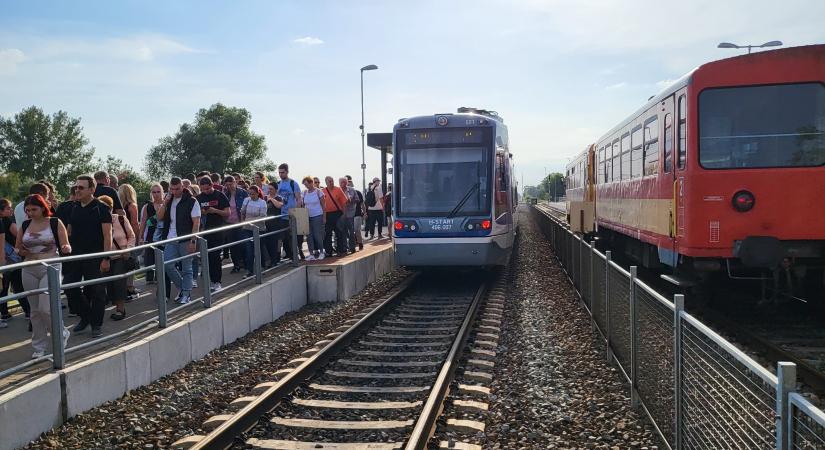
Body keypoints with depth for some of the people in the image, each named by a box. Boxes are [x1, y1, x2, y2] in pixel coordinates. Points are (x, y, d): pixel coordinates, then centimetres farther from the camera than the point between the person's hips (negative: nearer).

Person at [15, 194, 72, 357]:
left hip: (50, 268, -4)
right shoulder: (24, 225, 9)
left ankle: (62, 334, 12)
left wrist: (67, 249, -25)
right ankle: (39, 346, 18)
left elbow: (66, 246, -2)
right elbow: (17, 248, 17)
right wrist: (20, 252, -5)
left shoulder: (55, 223, -2)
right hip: (29, 270, 4)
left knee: (46, 307, -14)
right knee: (35, 309, 8)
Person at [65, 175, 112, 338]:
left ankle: (96, 324, 13)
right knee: (69, 288, 5)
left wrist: (106, 259, -16)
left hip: (94, 256, -6)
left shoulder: (101, 208, -6)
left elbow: (107, 235, -10)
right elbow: (69, 232, 18)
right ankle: (85, 316, 23)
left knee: (95, 291, 1)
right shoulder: (74, 209, 11)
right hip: (74, 256, 6)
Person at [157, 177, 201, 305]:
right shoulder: (169, 200, 12)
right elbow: (160, 218, 9)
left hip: (186, 240, -5)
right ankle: (181, 288, 19)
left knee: (186, 268, 3)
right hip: (171, 240, 5)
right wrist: (165, 203, -5)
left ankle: (186, 294, 13)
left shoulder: (191, 201, -7)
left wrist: (193, 241, -18)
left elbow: (196, 222, -11)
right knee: (167, 265, 0)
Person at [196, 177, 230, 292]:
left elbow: (227, 213, -4)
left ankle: (217, 282, 0)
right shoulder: (199, 197, 8)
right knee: (208, 256, 5)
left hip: (218, 229, -4)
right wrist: (201, 212, -7)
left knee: (216, 256, -6)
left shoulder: (220, 196, -3)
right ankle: (212, 281, 14)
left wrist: (215, 210, -19)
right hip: (205, 230, 4)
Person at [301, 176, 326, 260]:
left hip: (317, 216, -4)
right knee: (309, 236, 0)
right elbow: (303, 204, 13)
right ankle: (311, 254, 5)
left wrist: (324, 217, -5)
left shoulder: (318, 191, -4)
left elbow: (323, 205, -3)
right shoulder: (305, 193, 8)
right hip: (308, 216, 4)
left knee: (317, 235, -4)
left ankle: (321, 252, 12)